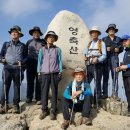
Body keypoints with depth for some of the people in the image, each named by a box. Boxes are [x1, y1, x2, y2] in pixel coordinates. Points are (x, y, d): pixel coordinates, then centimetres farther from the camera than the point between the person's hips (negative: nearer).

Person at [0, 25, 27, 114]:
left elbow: (26, 57, 8)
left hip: (18, 68, -1)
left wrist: (22, 62, -11)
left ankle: (16, 105, 9)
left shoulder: (22, 46, 12)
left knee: (17, 87, 2)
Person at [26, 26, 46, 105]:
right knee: (30, 81, 8)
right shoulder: (29, 42, 10)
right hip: (30, 64, 2)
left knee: (39, 82, 2)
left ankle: (38, 98, 12)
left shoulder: (43, 42, 3)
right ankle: (29, 97, 20)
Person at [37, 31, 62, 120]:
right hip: (45, 73, 1)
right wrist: (39, 72, 6)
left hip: (54, 73, 0)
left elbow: (60, 61, 6)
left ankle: (53, 111, 10)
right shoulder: (42, 49, 8)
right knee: (44, 92, 1)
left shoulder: (57, 49, 6)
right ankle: (44, 110, 12)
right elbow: (40, 61, 10)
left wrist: (60, 72, 2)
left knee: (54, 92, 1)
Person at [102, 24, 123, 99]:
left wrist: (118, 49, -6)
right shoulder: (104, 39, 15)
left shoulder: (118, 39, 18)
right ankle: (105, 93, 0)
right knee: (105, 76, -3)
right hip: (106, 59, -1)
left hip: (115, 59, 1)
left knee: (115, 76, -5)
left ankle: (115, 94, -2)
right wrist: (105, 49, -11)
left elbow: (121, 48, 14)